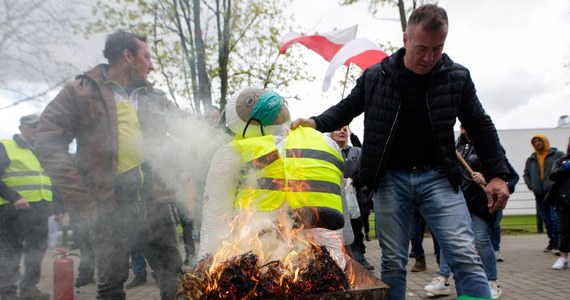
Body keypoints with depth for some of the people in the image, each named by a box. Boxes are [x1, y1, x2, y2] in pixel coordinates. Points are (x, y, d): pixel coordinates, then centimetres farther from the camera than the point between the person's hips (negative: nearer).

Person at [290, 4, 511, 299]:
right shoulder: (375, 76, 1)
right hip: (390, 178, 0)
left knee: (465, 257, -9)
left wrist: (496, 174, 3)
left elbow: (480, 127, 10)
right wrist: (316, 123, -5)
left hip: (438, 177, 0)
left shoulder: (457, 77, 2)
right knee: (393, 262, 4)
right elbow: (345, 109, 14)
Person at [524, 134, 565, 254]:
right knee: (546, 220, 10)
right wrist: (531, 186, 7)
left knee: (555, 219, -11)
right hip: (539, 194, 5)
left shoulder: (558, 155, 1)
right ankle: (552, 242, 21)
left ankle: (557, 244, -8)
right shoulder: (531, 159, 13)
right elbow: (526, 174, 20)